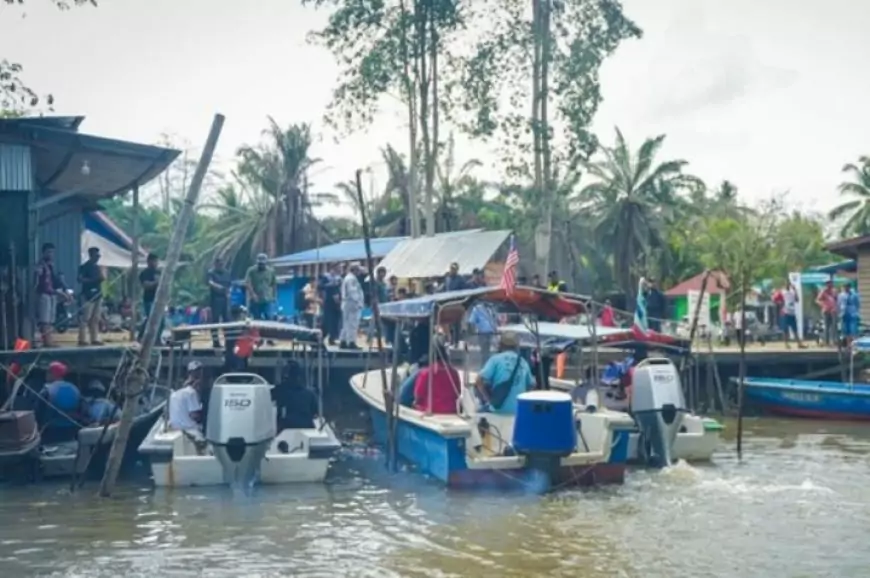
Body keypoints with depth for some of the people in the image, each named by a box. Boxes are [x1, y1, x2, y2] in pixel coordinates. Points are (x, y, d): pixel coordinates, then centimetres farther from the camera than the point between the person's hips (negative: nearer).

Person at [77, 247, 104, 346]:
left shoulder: (97, 267, 17)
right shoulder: (84, 266, -5)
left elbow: (102, 278, 21)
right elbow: (80, 279, -14)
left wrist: (102, 278, -1)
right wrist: (93, 280, -20)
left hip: (97, 294, 8)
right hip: (88, 295, -8)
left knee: (96, 319, 7)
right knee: (85, 318, -9)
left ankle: (95, 339, 9)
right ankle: (82, 339, -9)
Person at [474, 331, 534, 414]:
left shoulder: (496, 359, -1)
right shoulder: (524, 363, 12)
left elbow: (479, 382, -10)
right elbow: (531, 385, 21)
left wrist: (487, 402, -6)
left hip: (498, 409, -4)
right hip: (519, 411, 4)